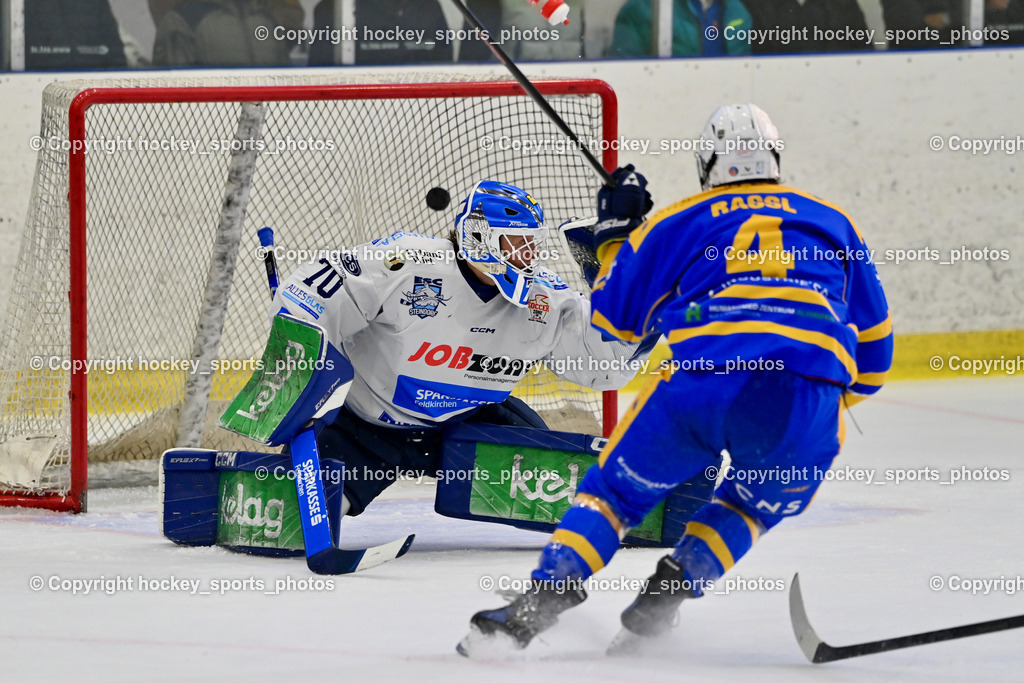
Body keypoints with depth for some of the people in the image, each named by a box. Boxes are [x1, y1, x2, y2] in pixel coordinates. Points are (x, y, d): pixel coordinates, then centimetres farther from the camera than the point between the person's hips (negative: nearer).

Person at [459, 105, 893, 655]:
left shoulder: (676, 223, 22)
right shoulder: (834, 222, 28)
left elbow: (611, 320, 29)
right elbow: (873, 340, 30)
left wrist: (615, 233, 43)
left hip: (700, 379, -1)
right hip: (811, 400, 1)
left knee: (617, 488, 19)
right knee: (752, 505, 28)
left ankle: (539, 603, 3)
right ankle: (671, 587, 9)